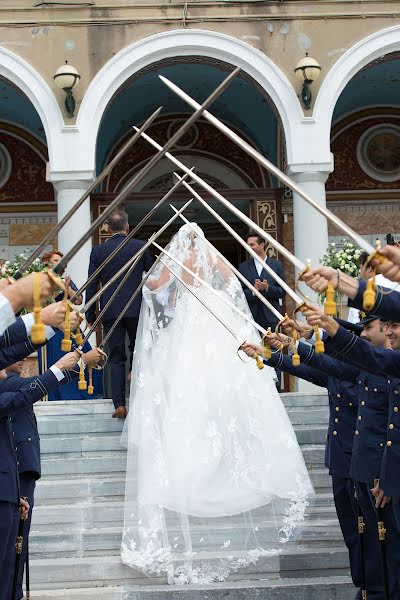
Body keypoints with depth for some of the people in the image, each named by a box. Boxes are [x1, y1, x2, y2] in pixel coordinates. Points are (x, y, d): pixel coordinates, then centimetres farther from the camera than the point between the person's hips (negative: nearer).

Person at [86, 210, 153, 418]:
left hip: (110, 312, 0)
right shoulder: (140, 246, 0)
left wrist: (90, 317, 7)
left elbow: (91, 285, 1)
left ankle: (119, 405, -3)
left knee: (116, 358, 4)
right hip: (137, 309, 0)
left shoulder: (98, 250, 0)